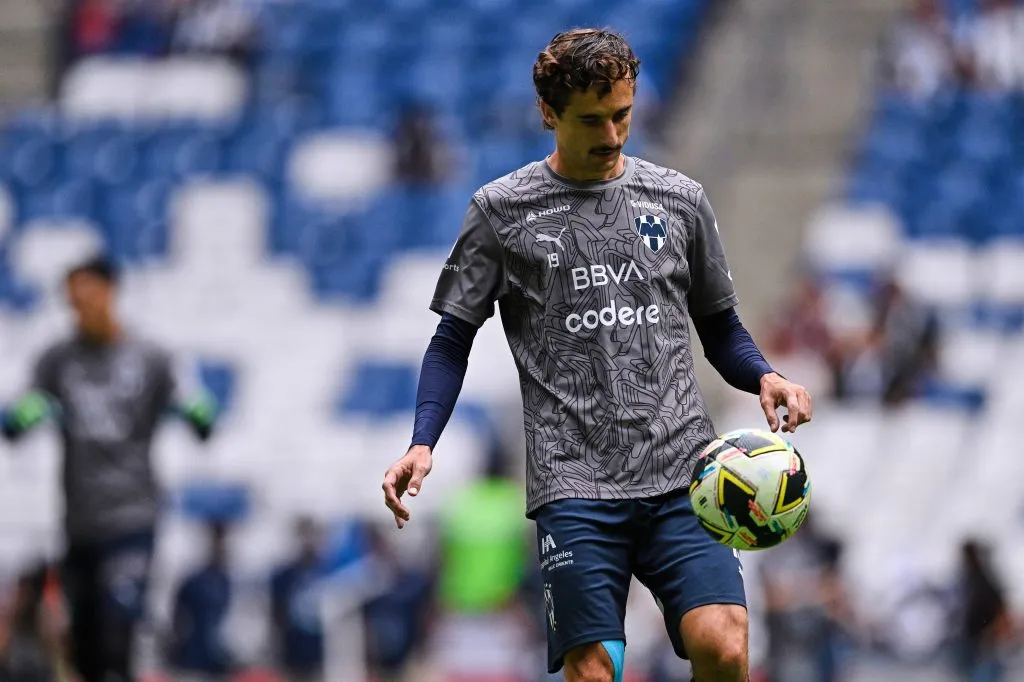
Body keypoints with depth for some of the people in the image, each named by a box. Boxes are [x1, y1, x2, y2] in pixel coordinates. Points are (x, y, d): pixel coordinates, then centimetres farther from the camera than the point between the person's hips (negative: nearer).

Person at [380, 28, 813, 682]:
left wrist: (765, 377, -1)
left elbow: (720, 328, 20)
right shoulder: (502, 210, 7)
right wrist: (422, 444, -4)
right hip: (574, 482, -1)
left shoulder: (680, 200, 13)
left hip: (684, 473, 1)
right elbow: (453, 340, 11)